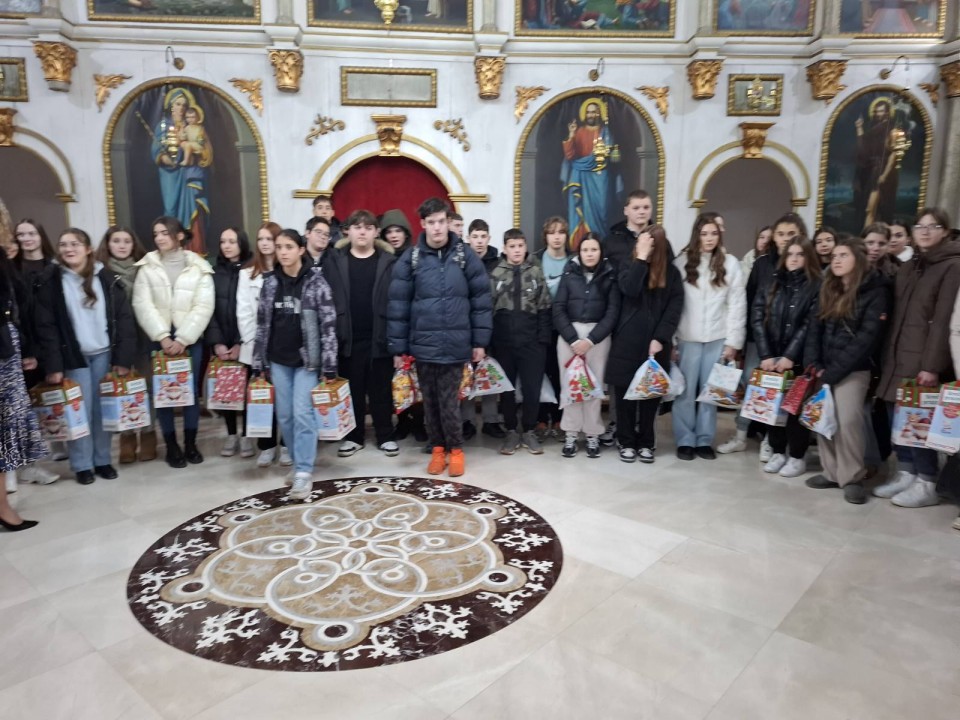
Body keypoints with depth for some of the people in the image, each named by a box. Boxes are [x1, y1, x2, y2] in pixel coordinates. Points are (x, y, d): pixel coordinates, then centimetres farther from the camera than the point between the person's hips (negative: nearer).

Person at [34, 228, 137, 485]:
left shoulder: (106, 278, 2)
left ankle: (102, 460, 19)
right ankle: (82, 465, 14)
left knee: (102, 410, 6)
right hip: (73, 356, -1)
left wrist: (123, 358, -6)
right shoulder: (50, 280, -1)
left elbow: (124, 318, 0)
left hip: (104, 353, 1)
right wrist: (53, 365, -11)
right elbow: (46, 326, -4)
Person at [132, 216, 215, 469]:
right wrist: (163, 337, -13)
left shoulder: (199, 268, 1)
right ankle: (171, 445, 15)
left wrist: (182, 339, -12)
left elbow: (203, 308, -5)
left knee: (191, 390, 4)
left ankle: (191, 443, 17)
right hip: (159, 339, 1)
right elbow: (143, 306, -4)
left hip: (189, 339, -1)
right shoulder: (147, 267, 4)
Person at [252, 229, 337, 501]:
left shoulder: (316, 281, -7)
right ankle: (300, 464, 24)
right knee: (284, 415, 9)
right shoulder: (270, 283, 6)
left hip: (307, 358, -5)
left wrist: (329, 365, -12)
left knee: (302, 413, -8)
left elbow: (329, 324, -9)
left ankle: (304, 473, -1)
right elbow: (262, 324, 9)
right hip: (278, 360, 5)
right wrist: (258, 362, 8)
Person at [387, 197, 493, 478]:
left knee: (449, 402, 3)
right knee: (430, 401, 11)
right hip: (423, 345, 1)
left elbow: (481, 300, 3)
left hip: (455, 344, -1)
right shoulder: (410, 259, 0)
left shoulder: (465, 256, 0)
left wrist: (480, 341, 1)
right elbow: (398, 305, 1)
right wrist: (398, 348, 0)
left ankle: (455, 449, 22)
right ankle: (438, 448, 28)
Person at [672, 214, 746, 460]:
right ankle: (685, 440, 15)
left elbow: (737, 305, 2)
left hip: (718, 337, 1)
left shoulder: (730, 263, 3)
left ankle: (704, 440, 18)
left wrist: (733, 341, -2)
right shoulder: (682, 262, 0)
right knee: (686, 389, 4)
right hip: (688, 336, -1)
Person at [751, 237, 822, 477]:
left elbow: (809, 325, -10)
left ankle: (797, 456, 15)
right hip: (771, 358, 4)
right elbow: (757, 320, 1)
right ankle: (778, 451, 22)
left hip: (799, 359, -4)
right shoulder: (771, 285, 10)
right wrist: (765, 355, -9)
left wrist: (790, 356, -16)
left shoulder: (816, 287, -2)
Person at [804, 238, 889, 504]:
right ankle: (832, 472, 14)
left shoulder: (875, 292, -6)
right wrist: (814, 366, -6)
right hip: (823, 368, 6)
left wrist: (832, 372, -15)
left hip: (852, 370, -5)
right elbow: (814, 328, 8)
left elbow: (866, 339, -13)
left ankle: (852, 478, -1)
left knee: (848, 420, -14)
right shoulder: (828, 289, 12)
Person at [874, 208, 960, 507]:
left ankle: (926, 484, 6)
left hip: (924, 359, -6)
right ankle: (906, 473, 18)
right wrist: (888, 357, 10)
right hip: (899, 356, 7)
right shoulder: (907, 267, 17)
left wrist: (932, 365, -18)